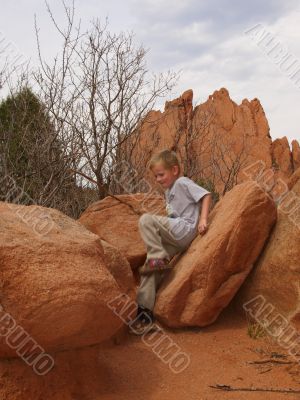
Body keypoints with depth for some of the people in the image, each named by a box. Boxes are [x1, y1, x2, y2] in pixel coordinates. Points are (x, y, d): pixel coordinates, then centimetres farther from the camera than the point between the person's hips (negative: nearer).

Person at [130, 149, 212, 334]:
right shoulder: (169, 191, 25)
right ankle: (145, 310, -3)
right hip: (175, 237, 9)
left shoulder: (183, 183, -1)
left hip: (185, 230, -9)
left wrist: (203, 220, -19)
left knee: (146, 219, -22)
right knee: (150, 266, -3)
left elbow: (206, 195, -10)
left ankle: (159, 259, -18)